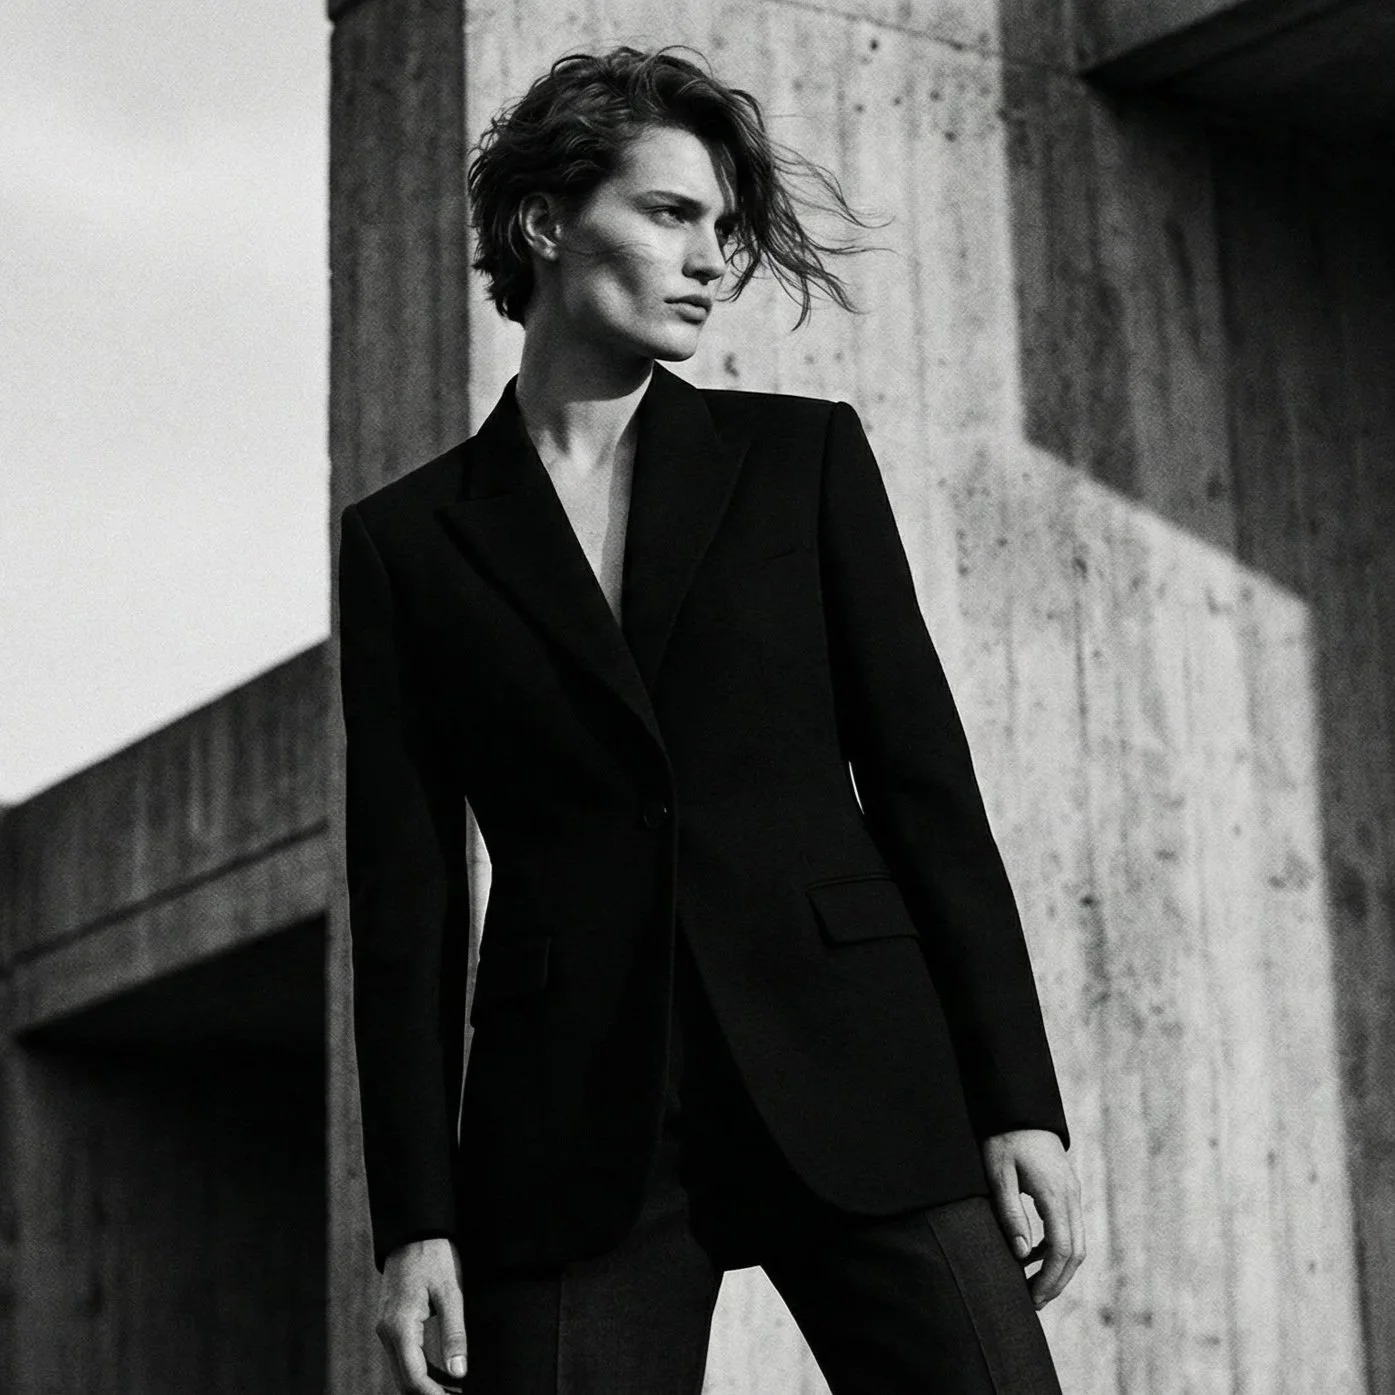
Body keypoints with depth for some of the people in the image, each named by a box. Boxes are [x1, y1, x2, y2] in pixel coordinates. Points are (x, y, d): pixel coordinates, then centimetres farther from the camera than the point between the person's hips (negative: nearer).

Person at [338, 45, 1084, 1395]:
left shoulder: (802, 456, 12)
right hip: (575, 1132, 0)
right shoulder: (404, 539, 9)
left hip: (855, 1084, 1)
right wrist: (414, 1221, 0)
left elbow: (923, 774, 7)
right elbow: (403, 896, 6)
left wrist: (1019, 1100, 0)